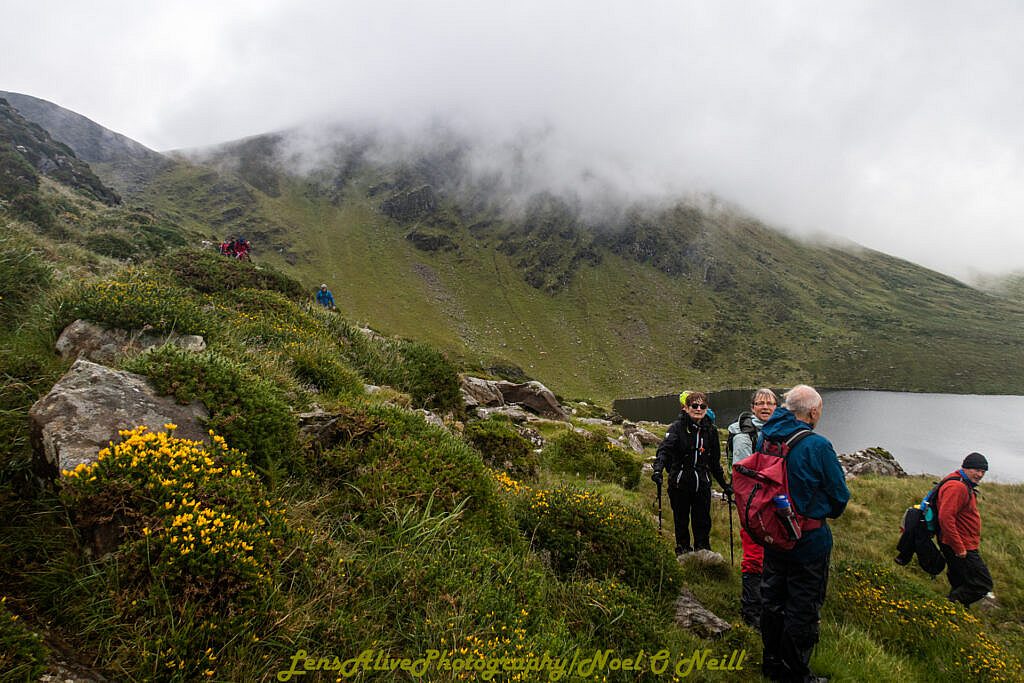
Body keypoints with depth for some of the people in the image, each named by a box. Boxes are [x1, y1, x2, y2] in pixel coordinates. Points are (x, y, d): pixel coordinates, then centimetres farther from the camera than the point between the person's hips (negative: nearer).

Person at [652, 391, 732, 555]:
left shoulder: (710, 430, 6)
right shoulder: (678, 426, -8)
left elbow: (715, 461, 17)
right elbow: (665, 448, -23)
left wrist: (724, 484, 19)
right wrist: (658, 468, -40)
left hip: (702, 483, 3)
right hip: (679, 482, -3)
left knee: (703, 521, 5)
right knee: (681, 520, 8)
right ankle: (682, 550, 24)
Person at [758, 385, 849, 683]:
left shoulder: (765, 438, -4)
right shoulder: (817, 446, -22)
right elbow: (840, 494, -11)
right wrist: (827, 513, 10)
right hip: (808, 541, -6)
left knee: (772, 600, 19)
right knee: (803, 608, 10)